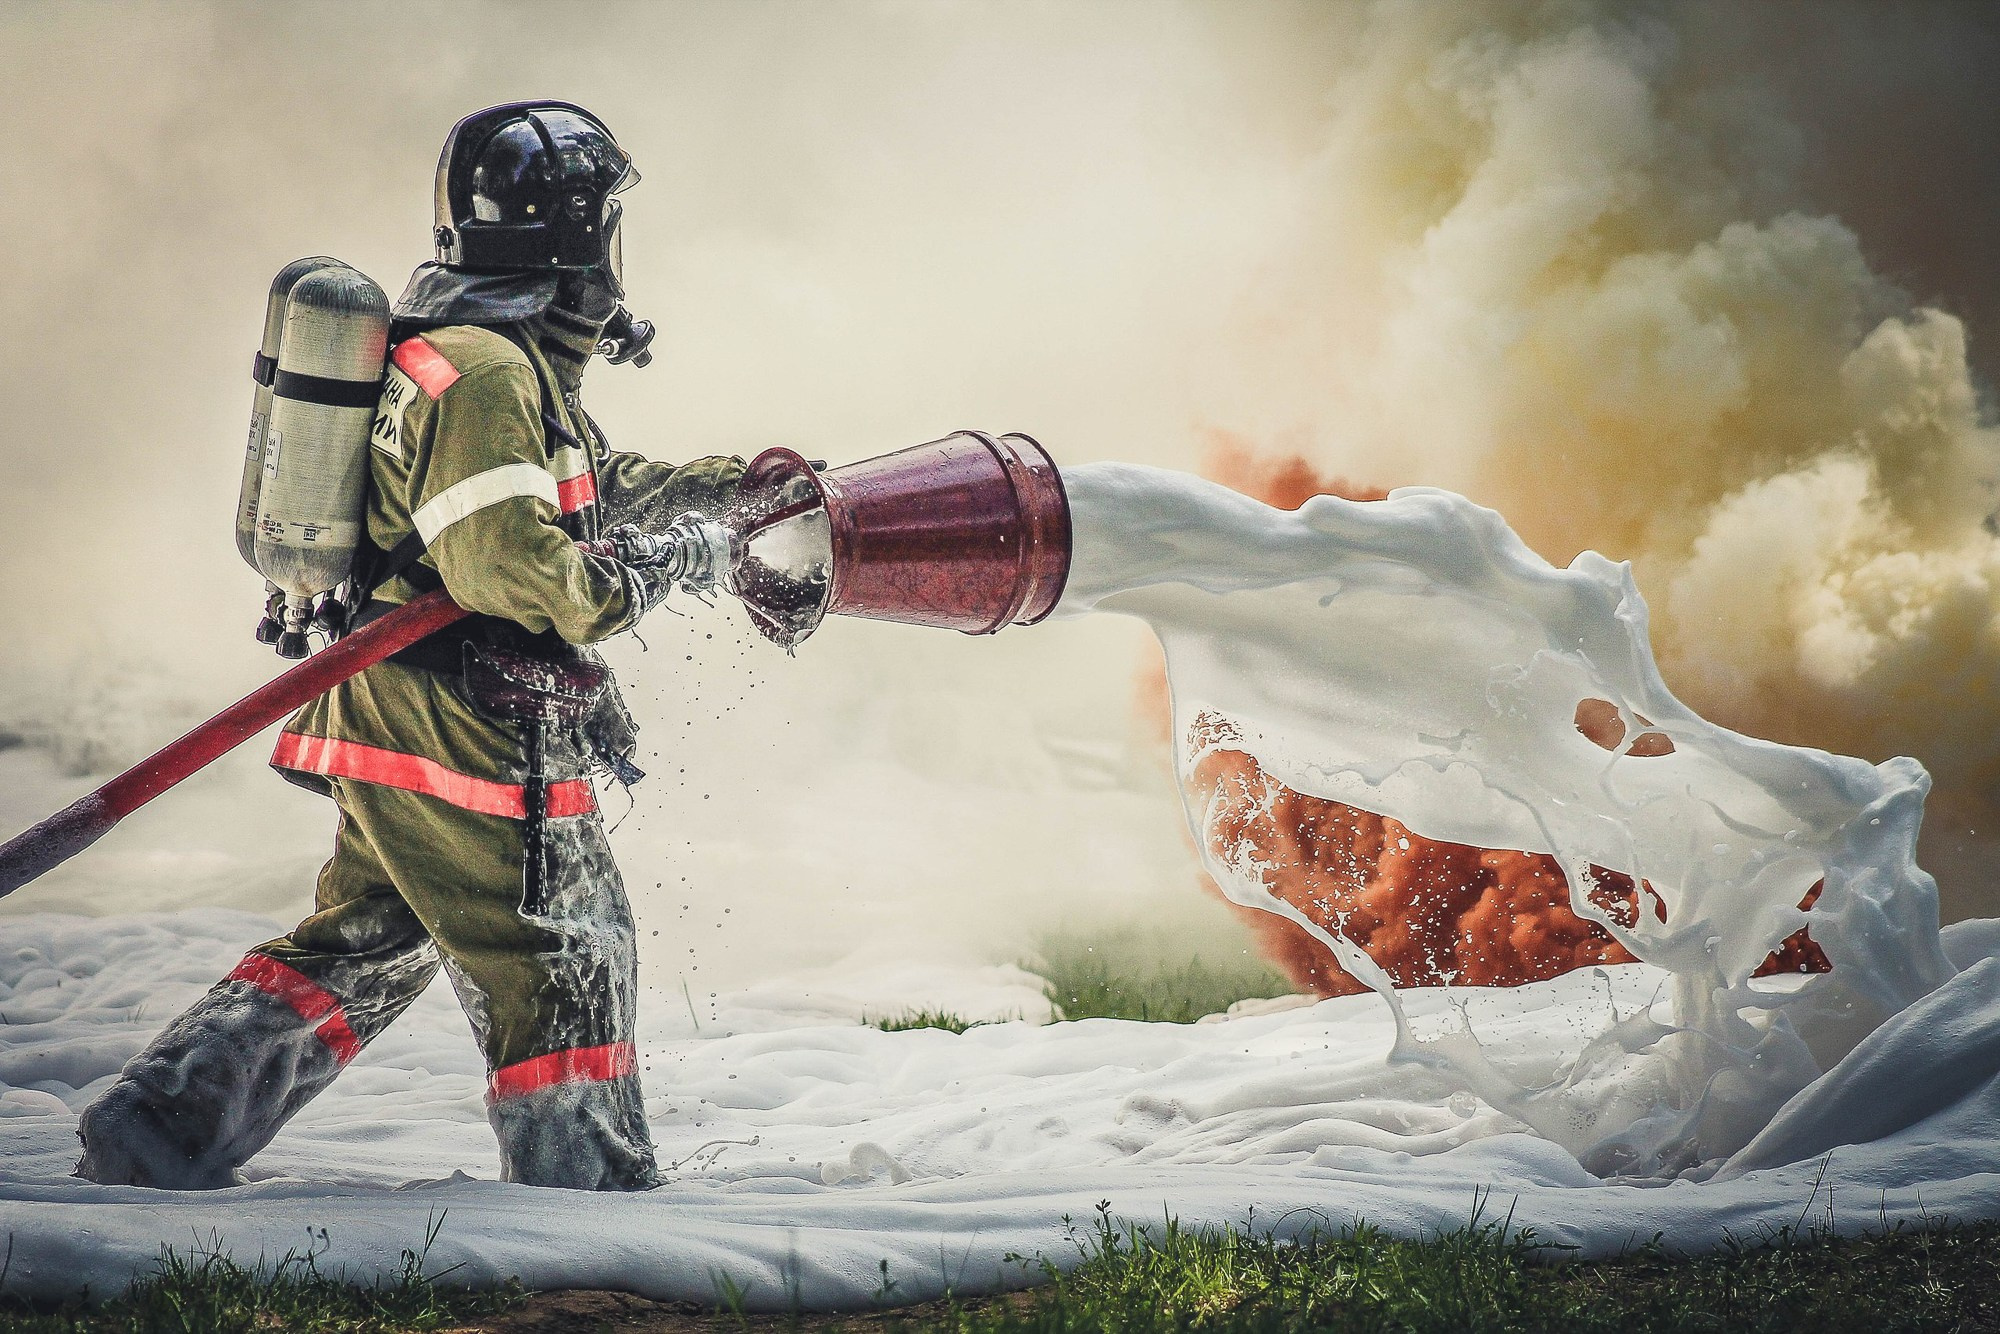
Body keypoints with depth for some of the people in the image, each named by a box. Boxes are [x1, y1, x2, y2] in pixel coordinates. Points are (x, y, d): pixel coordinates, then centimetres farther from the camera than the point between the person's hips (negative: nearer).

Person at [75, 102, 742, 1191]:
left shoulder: (502, 360, 17)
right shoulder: (485, 368, -17)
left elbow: (587, 486, 31)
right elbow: (500, 555, -26)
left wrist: (722, 484, 29)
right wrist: (624, 592, -13)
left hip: (390, 711, 10)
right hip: (463, 728, -10)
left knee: (363, 944, 16)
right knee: (567, 955, -1)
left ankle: (153, 1132, 18)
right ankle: (588, 1199, 7)